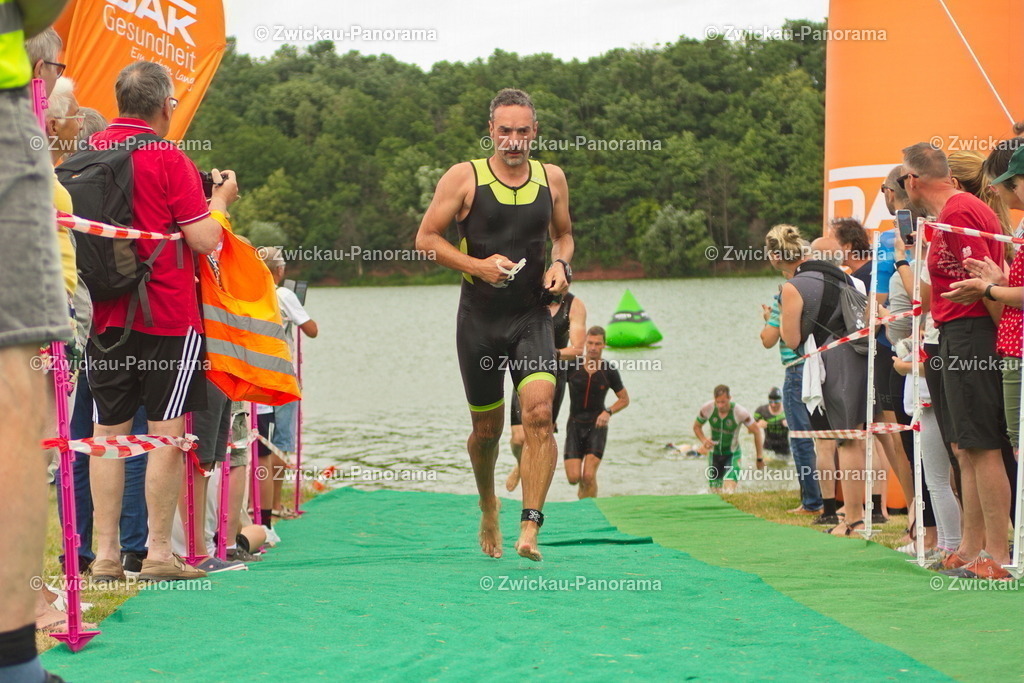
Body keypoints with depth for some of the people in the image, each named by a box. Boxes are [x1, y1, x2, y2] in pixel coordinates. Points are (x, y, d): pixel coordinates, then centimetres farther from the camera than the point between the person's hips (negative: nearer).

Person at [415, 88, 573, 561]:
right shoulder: (464, 178, -4)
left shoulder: (551, 178, 6)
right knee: (487, 430, 10)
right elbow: (425, 238, -3)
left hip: (532, 317, 1)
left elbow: (563, 234, 21)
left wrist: (561, 265, -1)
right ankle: (488, 509, 39)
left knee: (539, 412, -20)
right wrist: (477, 265, -16)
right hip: (480, 320, -1)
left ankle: (530, 528, -21)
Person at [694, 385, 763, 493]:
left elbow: (757, 432, -10)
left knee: (729, 490, -23)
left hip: (732, 455, -3)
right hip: (714, 455, 3)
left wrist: (760, 458, -6)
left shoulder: (740, 412, -23)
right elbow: (697, 426, 3)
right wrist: (703, 440, -18)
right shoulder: (707, 409, -16)